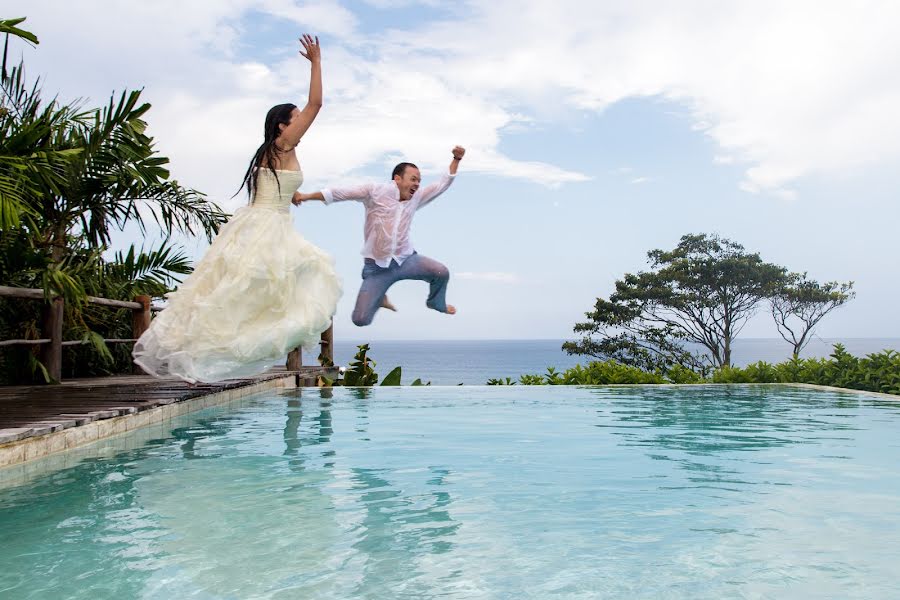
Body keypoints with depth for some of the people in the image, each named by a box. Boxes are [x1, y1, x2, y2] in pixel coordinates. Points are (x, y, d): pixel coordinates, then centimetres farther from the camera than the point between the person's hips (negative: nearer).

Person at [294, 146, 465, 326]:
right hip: (377, 266, -3)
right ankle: (379, 298, 28)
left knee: (441, 272, -20)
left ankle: (437, 303, 17)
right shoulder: (376, 191, -7)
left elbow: (442, 184, 9)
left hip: (406, 259, 3)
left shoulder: (416, 198, 7)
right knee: (360, 319, -10)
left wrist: (456, 159, -1)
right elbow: (340, 193, -8)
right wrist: (307, 196, -11)